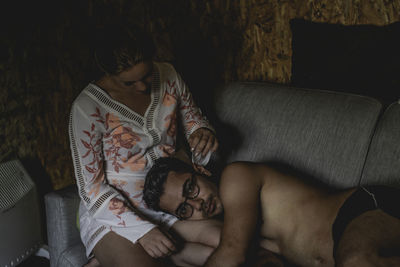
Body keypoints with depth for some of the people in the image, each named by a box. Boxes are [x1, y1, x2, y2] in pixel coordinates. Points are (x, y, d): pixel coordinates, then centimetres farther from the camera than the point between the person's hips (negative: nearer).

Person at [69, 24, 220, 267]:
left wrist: (203, 133, -12)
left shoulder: (168, 77, -3)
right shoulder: (88, 107, -17)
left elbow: (194, 119, 14)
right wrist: (141, 230, -22)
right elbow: (91, 186, -14)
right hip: (113, 211, -6)